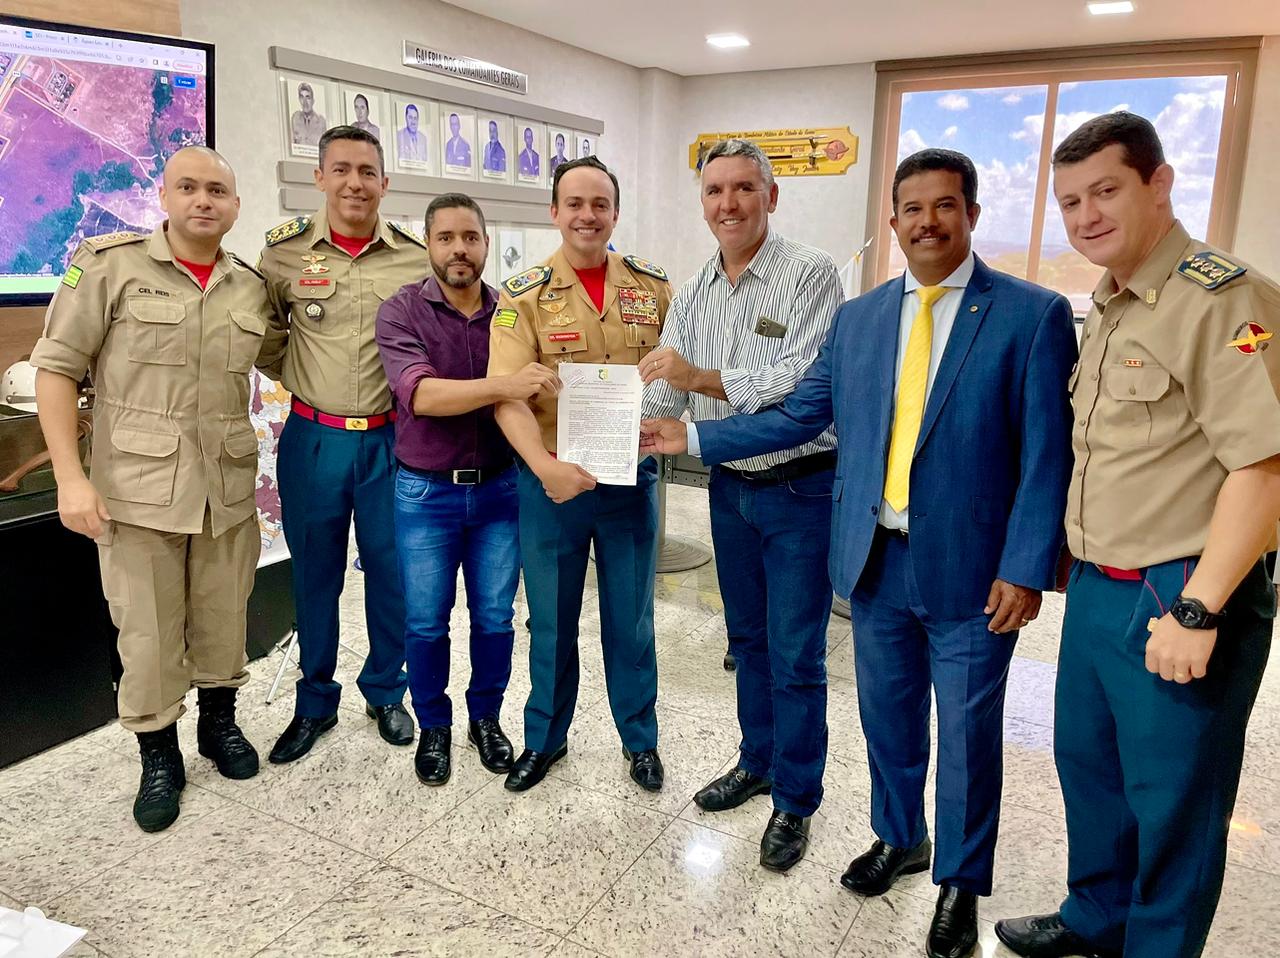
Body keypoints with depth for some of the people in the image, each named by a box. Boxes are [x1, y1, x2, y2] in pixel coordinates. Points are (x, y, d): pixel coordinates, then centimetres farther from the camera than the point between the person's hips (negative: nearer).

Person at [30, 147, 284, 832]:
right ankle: (159, 757, 27)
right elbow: (57, 366, -6)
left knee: (223, 620, 15)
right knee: (147, 633, 6)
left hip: (228, 488, 3)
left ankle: (219, 722, 39)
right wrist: (70, 476, -12)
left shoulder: (252, 288, 6)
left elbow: (283, 358, 24)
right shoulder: (110, 264, -5)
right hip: (137, 488, -3)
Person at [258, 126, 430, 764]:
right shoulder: (285, 251, -2)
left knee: (391, 570, 9)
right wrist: (297, 381, 5)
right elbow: (265, 331, 12)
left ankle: (385, 693, 30)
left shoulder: (417, 257, -2)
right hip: (313, 438, 0)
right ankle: (315, 703, 28)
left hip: (390, 438, 0)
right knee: (314, 574, 11)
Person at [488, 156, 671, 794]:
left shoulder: (653, 288, 2)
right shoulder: (523, 297, -6)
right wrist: (544, 466, -30)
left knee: (631, 617, 14)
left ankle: (640, 739, 34)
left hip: (630, 478, 1)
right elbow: (507, 397, -15)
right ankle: (545, 738, 34)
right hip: (551, 482, -1)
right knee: (551, 620, 14)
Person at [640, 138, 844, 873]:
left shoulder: (809, 274, -12)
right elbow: (662, 396, 3)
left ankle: (796, 801, 19)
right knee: (747, 637, 19)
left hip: (800, 487, -6)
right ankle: (758, 761, 38)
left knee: (795, 653, 3)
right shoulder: (694, 295, 7)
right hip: (730, 486, 6)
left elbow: (807, 384, -23)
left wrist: (704, 379, -29)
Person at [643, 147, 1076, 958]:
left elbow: (1046, 456, -9)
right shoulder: (857, 319, 7)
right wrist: (693, 436, 2)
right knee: (888, 717, 19)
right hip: (875, 562, 4)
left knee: (968, 733, 10)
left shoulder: (1033, 315, -7)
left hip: (970, 570, -4)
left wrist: (1025, 569, -13)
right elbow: (797, 417, 8)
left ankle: (960, 880, 34)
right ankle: (898, 838, 44)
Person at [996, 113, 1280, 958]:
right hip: (1095, 591, 9)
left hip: (1178, 601, -8)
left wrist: (1196, 612, -23)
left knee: (1172, 802, 9)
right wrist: (1075, 565, 14)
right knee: (1087, 762, 22)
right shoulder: (1106, 310, 11)